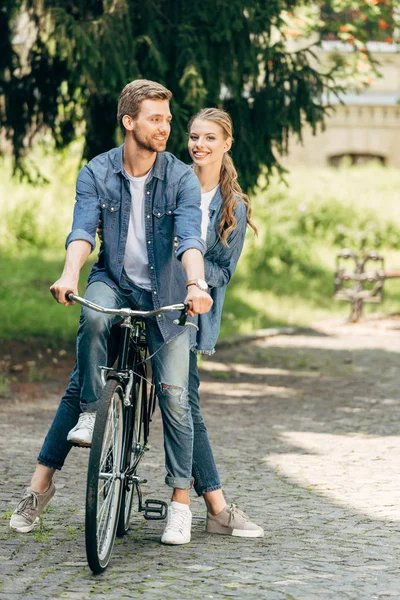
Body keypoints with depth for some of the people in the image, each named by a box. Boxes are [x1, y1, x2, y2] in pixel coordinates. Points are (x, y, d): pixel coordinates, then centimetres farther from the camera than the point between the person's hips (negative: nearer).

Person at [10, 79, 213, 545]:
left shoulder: (181, 179, -8)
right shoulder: (96, 174, -6)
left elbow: (189, 237, -22)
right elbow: (83, 230, -19)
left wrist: (196, 284, -42)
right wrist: (69, 275, -39)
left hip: (164, 295, 1)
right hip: (113, 283, 0)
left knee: (174, 393, -10)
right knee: (93, 317, -34)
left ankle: (180, 501, 4)